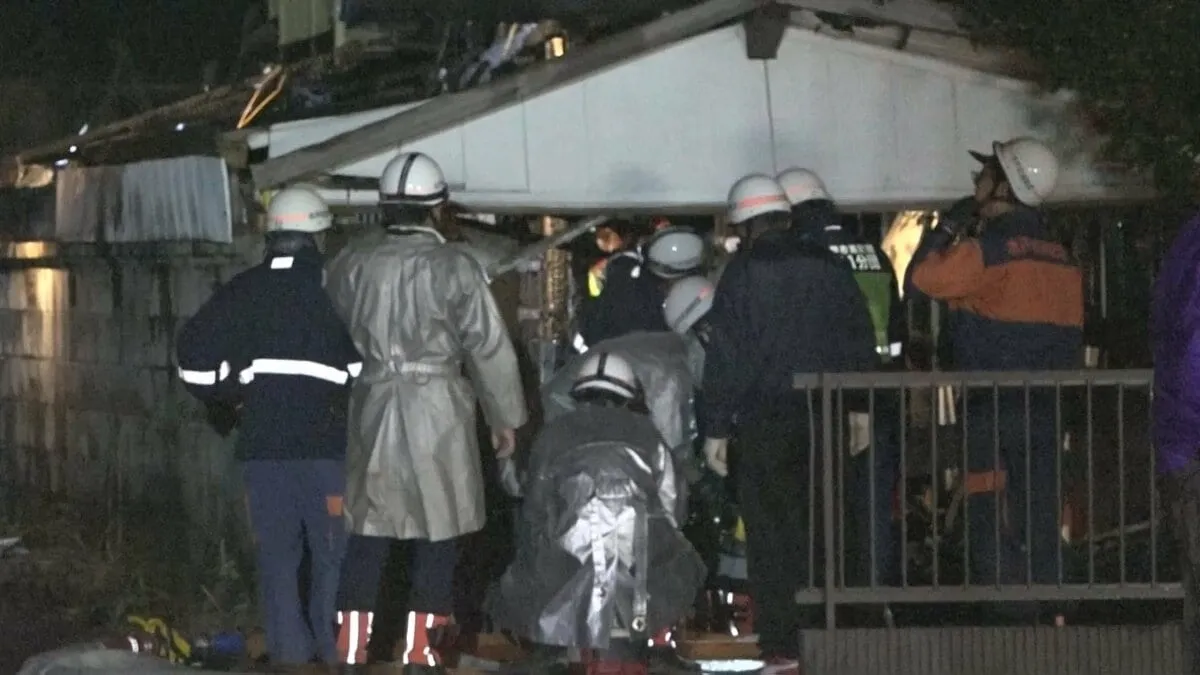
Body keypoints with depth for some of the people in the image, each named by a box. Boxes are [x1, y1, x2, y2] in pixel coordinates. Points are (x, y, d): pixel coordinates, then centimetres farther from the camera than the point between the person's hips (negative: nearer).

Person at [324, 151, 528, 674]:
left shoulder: (350, 264, 3)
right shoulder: (452, 267, -8)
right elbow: (489, 347, -4)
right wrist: (505, 418, 8)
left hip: (368, 410, 4)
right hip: (435, 411, -3)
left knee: (367, 533, 10)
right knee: (437, 534, 5)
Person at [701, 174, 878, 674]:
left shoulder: (743, 272, -4)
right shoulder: (831, 267, 10)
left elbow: (725, 357, -7)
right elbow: (862, 346, 11)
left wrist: (716, 429, -4)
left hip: (768, 421, -4)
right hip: (829, 420, 4)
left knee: (771, 534, -1)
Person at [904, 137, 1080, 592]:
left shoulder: (987, 251, -13)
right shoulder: (1061, 258, 13)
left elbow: (919, 280, -9)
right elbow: (1071, 337, 16)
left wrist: (947, 226, 3)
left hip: (990, 411, -7)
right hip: (1047, 409, 7)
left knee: (986, 523, -4)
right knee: (1040, 523, 9)